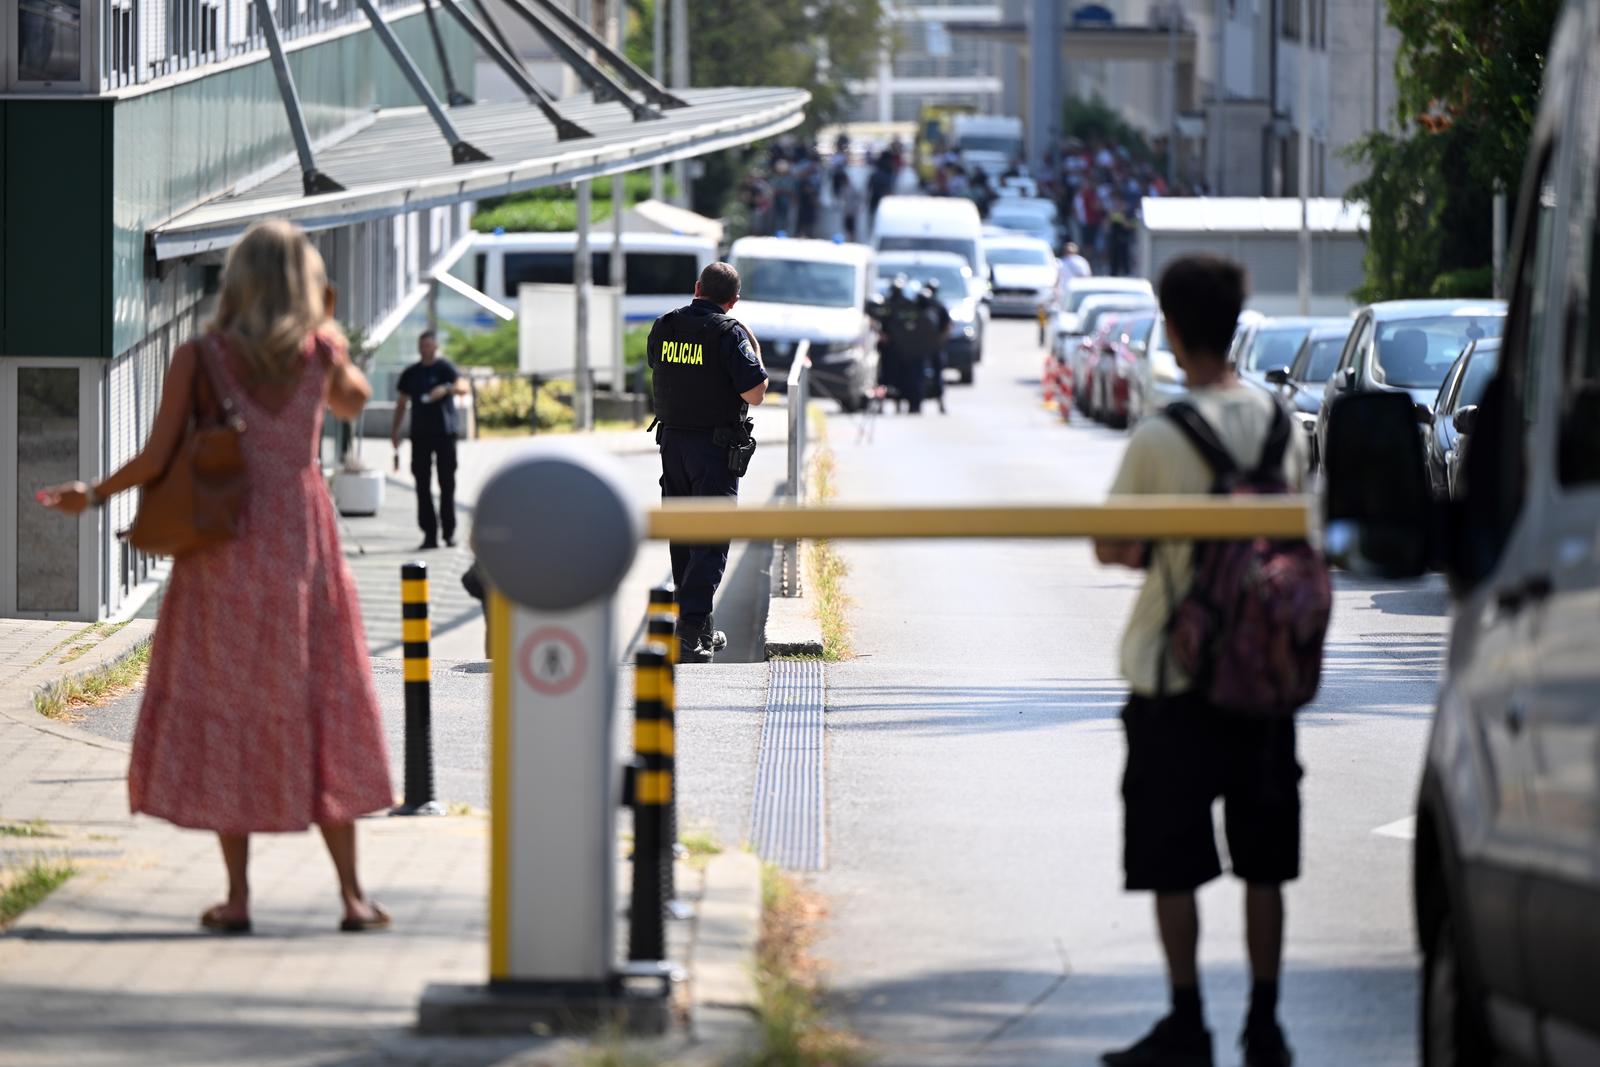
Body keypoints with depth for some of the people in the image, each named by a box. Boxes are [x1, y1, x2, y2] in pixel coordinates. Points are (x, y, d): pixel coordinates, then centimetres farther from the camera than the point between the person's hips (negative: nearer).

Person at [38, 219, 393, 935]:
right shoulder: (320, 354, -1)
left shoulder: (199, 358, -6)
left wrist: (93, 496, 8)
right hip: (303, 550, 1)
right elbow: (354, 401, 21)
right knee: (319, 714, 7)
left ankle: (237, 896, 3)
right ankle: (352, 892, 5)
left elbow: (156, 460, -8)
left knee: (223, 714, 5)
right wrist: (327, 326, 24)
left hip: (224, 553, -1)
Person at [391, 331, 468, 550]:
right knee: (422, 485, -1)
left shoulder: (445, 368, 1)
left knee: (447, 483, -2)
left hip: (444, 432, -4)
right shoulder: (411, 373, 13)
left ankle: (449, 532, 3)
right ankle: (429, 533, 1)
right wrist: (395, 431, 8)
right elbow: (402, 403, 17)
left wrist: (446, 388, -34)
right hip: (420, 433, 4)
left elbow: (463, 387, -14)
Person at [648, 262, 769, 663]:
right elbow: (755, 393, -17)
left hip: (672, 441, 6)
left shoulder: (664, 327, 4)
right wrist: (755, 351, 1)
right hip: (716, 447, -6)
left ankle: (700, 630, 23)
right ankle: (691, 633, -16)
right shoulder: (729, 333, -14)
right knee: (710, 540, -5)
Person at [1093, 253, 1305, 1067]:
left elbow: (1108, 547, -7)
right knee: (1263, 860, 10)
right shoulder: (1279, 422, 1)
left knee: (1171, 862, 4)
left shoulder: (1159, 439, -15)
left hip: (1174, 673, -5)